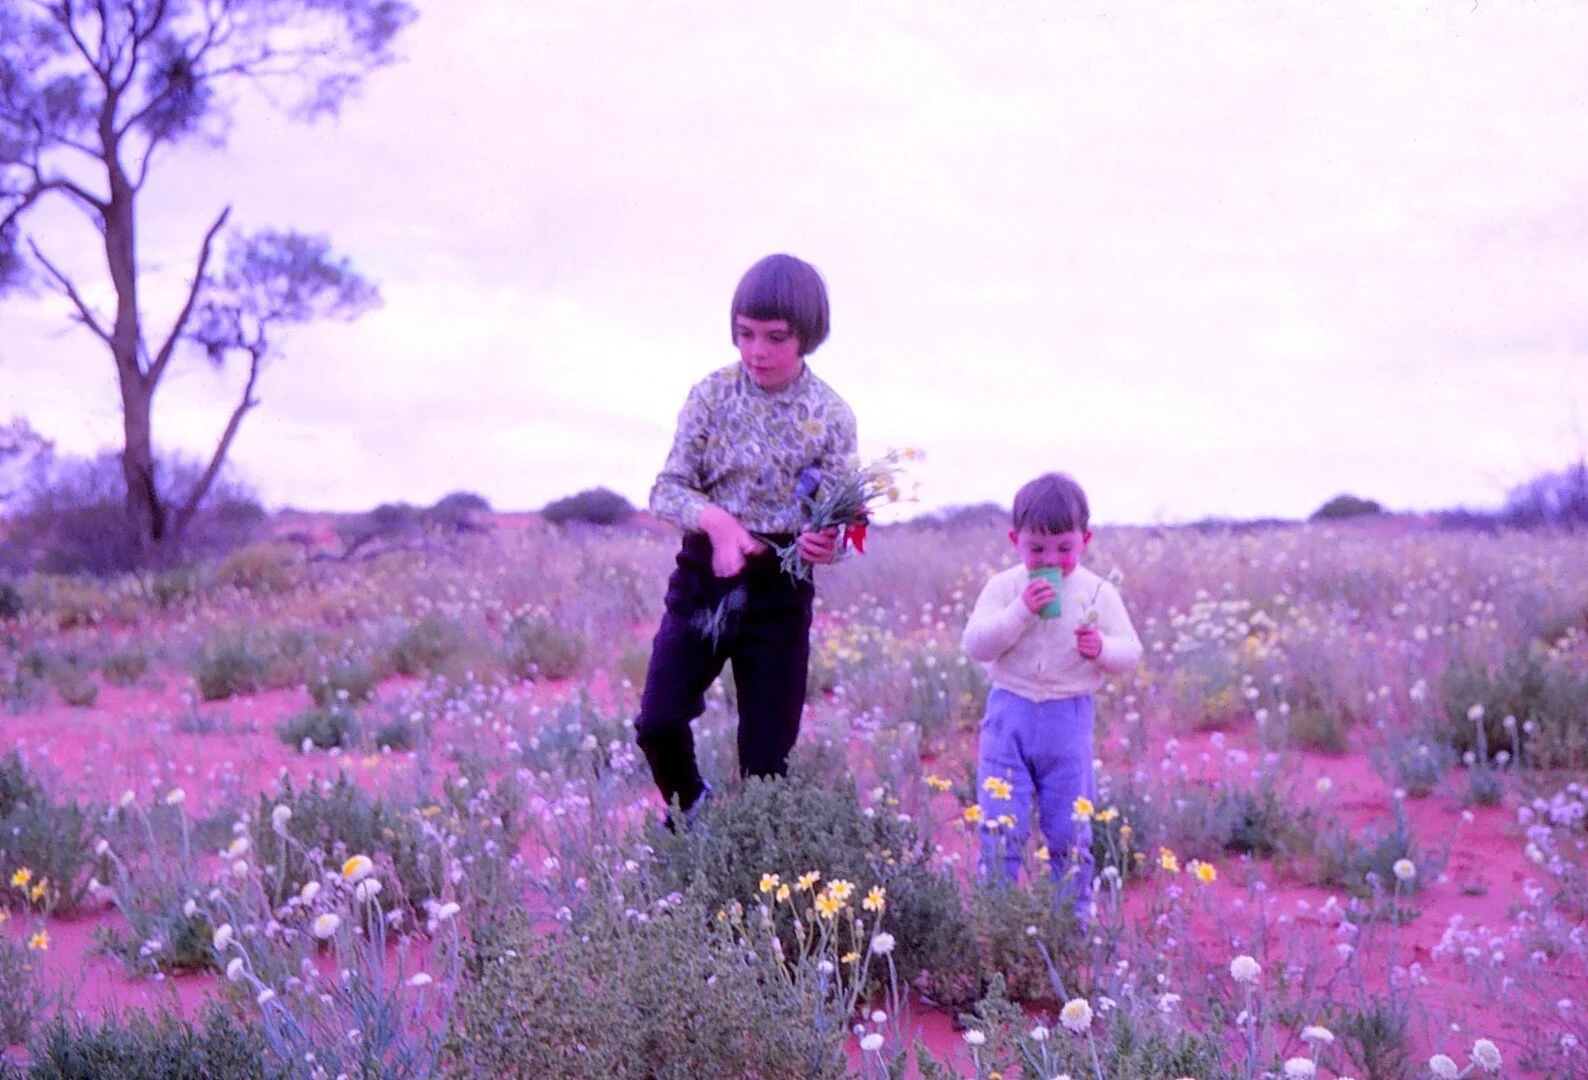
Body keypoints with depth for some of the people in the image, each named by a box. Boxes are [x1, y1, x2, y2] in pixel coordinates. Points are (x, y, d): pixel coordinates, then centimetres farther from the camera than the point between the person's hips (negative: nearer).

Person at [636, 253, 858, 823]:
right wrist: (716, 519, -25)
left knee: (768, 754, 4)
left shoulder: (831, 416, -5)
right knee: (657, 722, -6)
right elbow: (667, 488, -5)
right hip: (705, 573, 1)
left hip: (780, 587, 0)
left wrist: (826, 544, -27)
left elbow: (835, 514, -3)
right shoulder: (713, 394, -4)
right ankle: (691, 803, 26)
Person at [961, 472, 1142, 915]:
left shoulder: (1099, 593, 1)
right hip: (1009, 715, -1)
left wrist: (1103, 649, -19)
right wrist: (1021, 610, -22)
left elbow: (1130, 652, 3)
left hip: (1069, 719, 1)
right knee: (1000, 828, 0)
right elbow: (975, 645, -12)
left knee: (1070, 830, 9)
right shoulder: (1004, 587, -2)